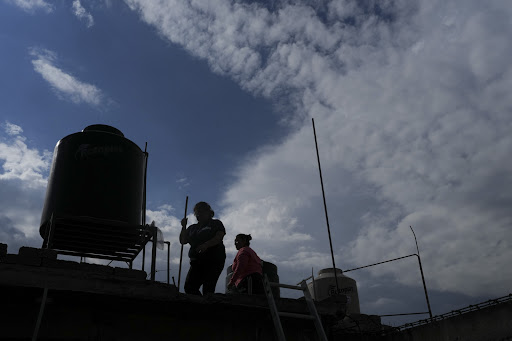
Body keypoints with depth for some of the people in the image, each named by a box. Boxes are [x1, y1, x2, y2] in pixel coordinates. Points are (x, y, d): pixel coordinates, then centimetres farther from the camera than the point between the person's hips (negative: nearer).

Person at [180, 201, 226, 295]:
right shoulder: (192, 228, 24)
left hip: (214, 260, -5)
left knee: (208, 289, -15)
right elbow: (183, 241, 15)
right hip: (197, 261, 5)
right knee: (189, 287, -10)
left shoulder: (216, 223, 11)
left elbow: (218, 238, -7)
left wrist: (206, 245, -24)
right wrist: (184, 227, 3)